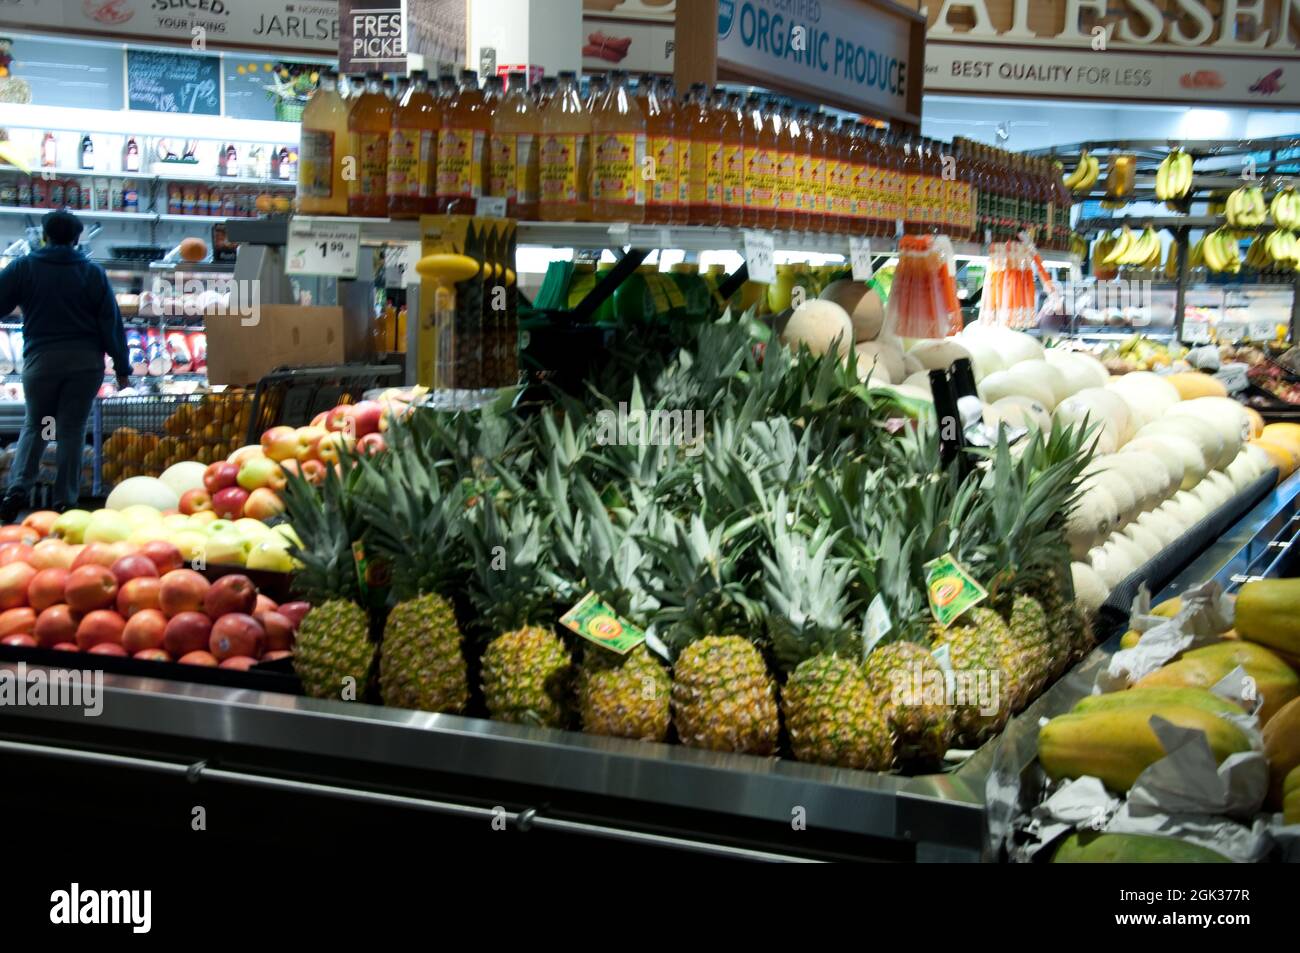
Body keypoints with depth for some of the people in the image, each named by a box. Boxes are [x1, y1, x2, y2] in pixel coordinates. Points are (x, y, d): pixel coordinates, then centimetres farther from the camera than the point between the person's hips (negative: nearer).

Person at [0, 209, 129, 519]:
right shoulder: (92, 272, 2)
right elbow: (111, 321, 0)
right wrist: (122, 366, 4)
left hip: (41, 358, 0)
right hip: (86, 360, 0)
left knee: (35, 425, 14)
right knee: (72, 429, 5)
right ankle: (65, 501, 3)